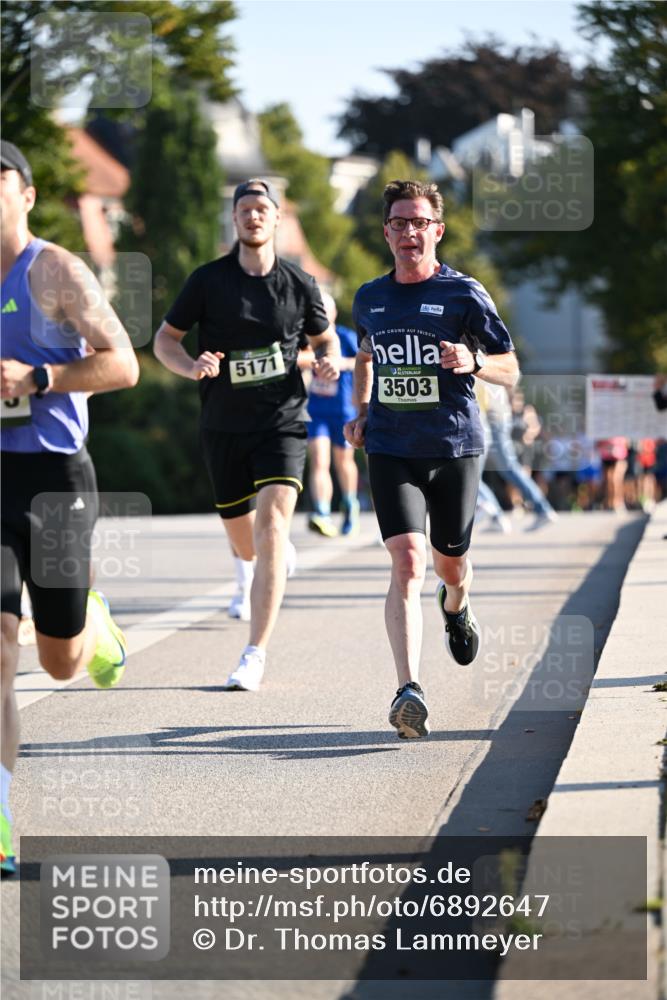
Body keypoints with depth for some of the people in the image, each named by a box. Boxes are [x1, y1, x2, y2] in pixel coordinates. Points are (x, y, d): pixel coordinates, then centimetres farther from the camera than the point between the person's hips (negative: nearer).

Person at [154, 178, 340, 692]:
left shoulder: (300, 284, 1)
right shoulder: (208, 279, -1)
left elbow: (325, 337, 17)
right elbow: (165, 338, 5)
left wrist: (330, 360, -6)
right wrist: (191, 366, -16)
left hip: (283, 423, -2)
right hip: (224, 425, 2)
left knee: (272, 525, -19)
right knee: (241, 534, 12)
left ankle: (255, 655, -21)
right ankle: (254, 562, 54)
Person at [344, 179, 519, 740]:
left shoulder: (464, 294, -3)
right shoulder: (370, 299, 8)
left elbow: (510, 371, 0)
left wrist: (473, 362, -21)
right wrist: (361, 410, 14)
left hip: (455, 447, -1)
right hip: (391, 450, 1)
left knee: (450, 563, 15)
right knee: (407, 561, -18)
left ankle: (456, 606, 55)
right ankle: (409, 691, -26)